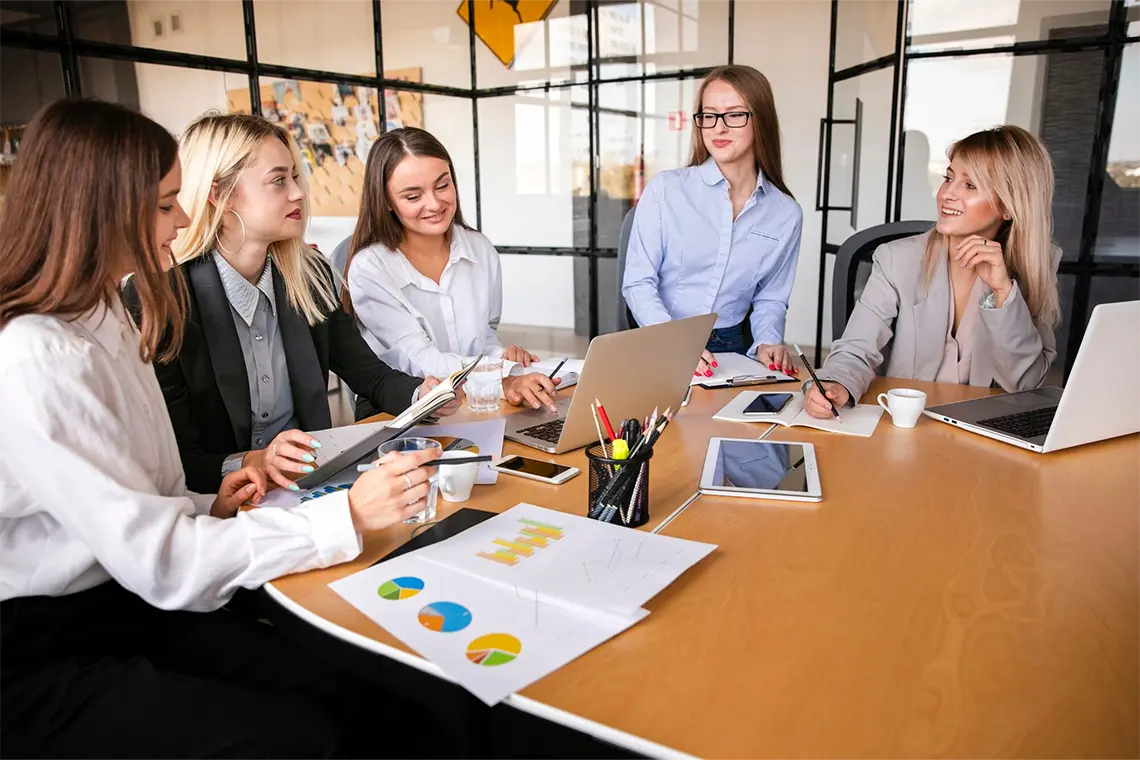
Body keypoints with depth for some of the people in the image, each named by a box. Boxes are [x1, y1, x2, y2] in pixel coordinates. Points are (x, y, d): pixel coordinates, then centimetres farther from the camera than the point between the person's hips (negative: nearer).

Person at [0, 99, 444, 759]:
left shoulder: (106, 320, 8)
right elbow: (157, 560, -25)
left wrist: (208, 508, -6)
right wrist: (347, 516, -26)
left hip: (125, 602, 7)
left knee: (359, 694, -11)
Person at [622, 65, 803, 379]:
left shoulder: (786, 214, 4)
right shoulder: (665, 189, -4)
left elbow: (770, 298, 13)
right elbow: (638, 282, -7)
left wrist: (768, 342, -8)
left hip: (731, 350, 3)